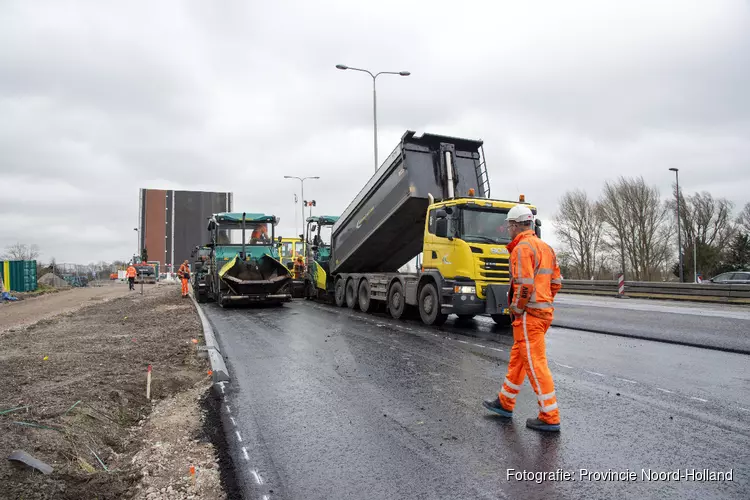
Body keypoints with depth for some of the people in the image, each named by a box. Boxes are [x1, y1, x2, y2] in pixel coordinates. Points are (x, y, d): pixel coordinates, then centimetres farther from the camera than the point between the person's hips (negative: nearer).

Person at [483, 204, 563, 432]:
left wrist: (516, 310, -11)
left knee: (535, 364, -3)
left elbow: (524, 285, -23)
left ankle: (550, 417, 5)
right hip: (545, 310, 10)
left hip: (529, 314, -10)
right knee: (517, 358, 18)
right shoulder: (545, 247, 15)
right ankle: (505, 403, 30)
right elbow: (556, 282, 15)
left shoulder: (522, 248, -15)